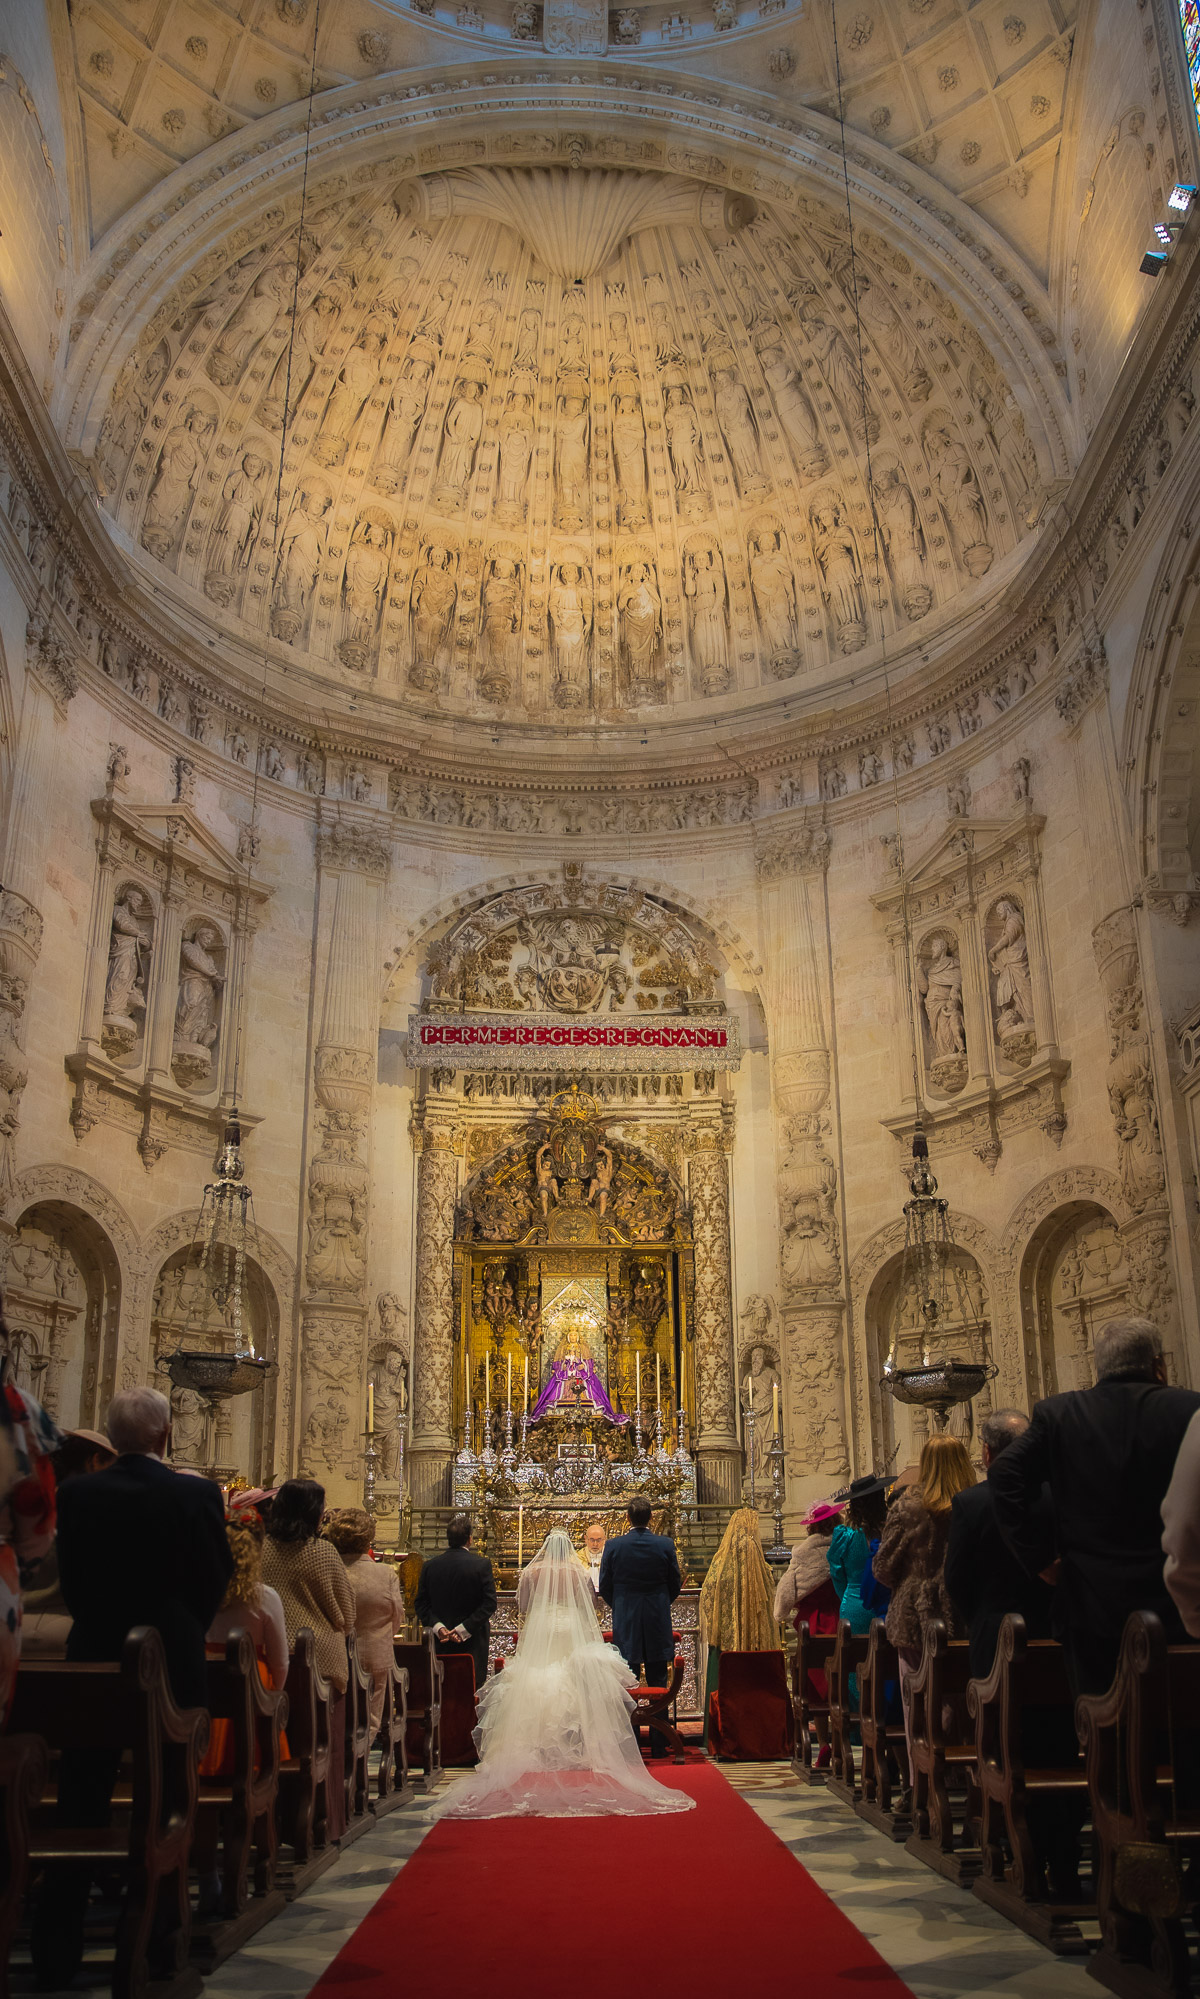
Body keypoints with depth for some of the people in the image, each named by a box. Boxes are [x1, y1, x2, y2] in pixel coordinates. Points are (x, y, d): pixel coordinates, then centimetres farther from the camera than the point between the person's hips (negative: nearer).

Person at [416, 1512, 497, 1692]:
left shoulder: (430, 1566, 0)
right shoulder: (482, 1564, -9)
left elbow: (421, 1604, 0)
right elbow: (489, 1604, -12)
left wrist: (438, 1627, -7)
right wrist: (463, 1630, -12)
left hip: (442, 1642, 3)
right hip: (473, 1643, -3)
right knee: (473, 1688, 6)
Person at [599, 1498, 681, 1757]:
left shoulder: (613, 1546, -7)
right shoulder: (665, 1545, -5)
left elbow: (605, 1587, 1)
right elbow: (675, 1585, 4)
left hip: (625, 1623, 0)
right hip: (658, 1623, 1)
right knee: (658, 1687, 8)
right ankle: (658, 1746, 11)